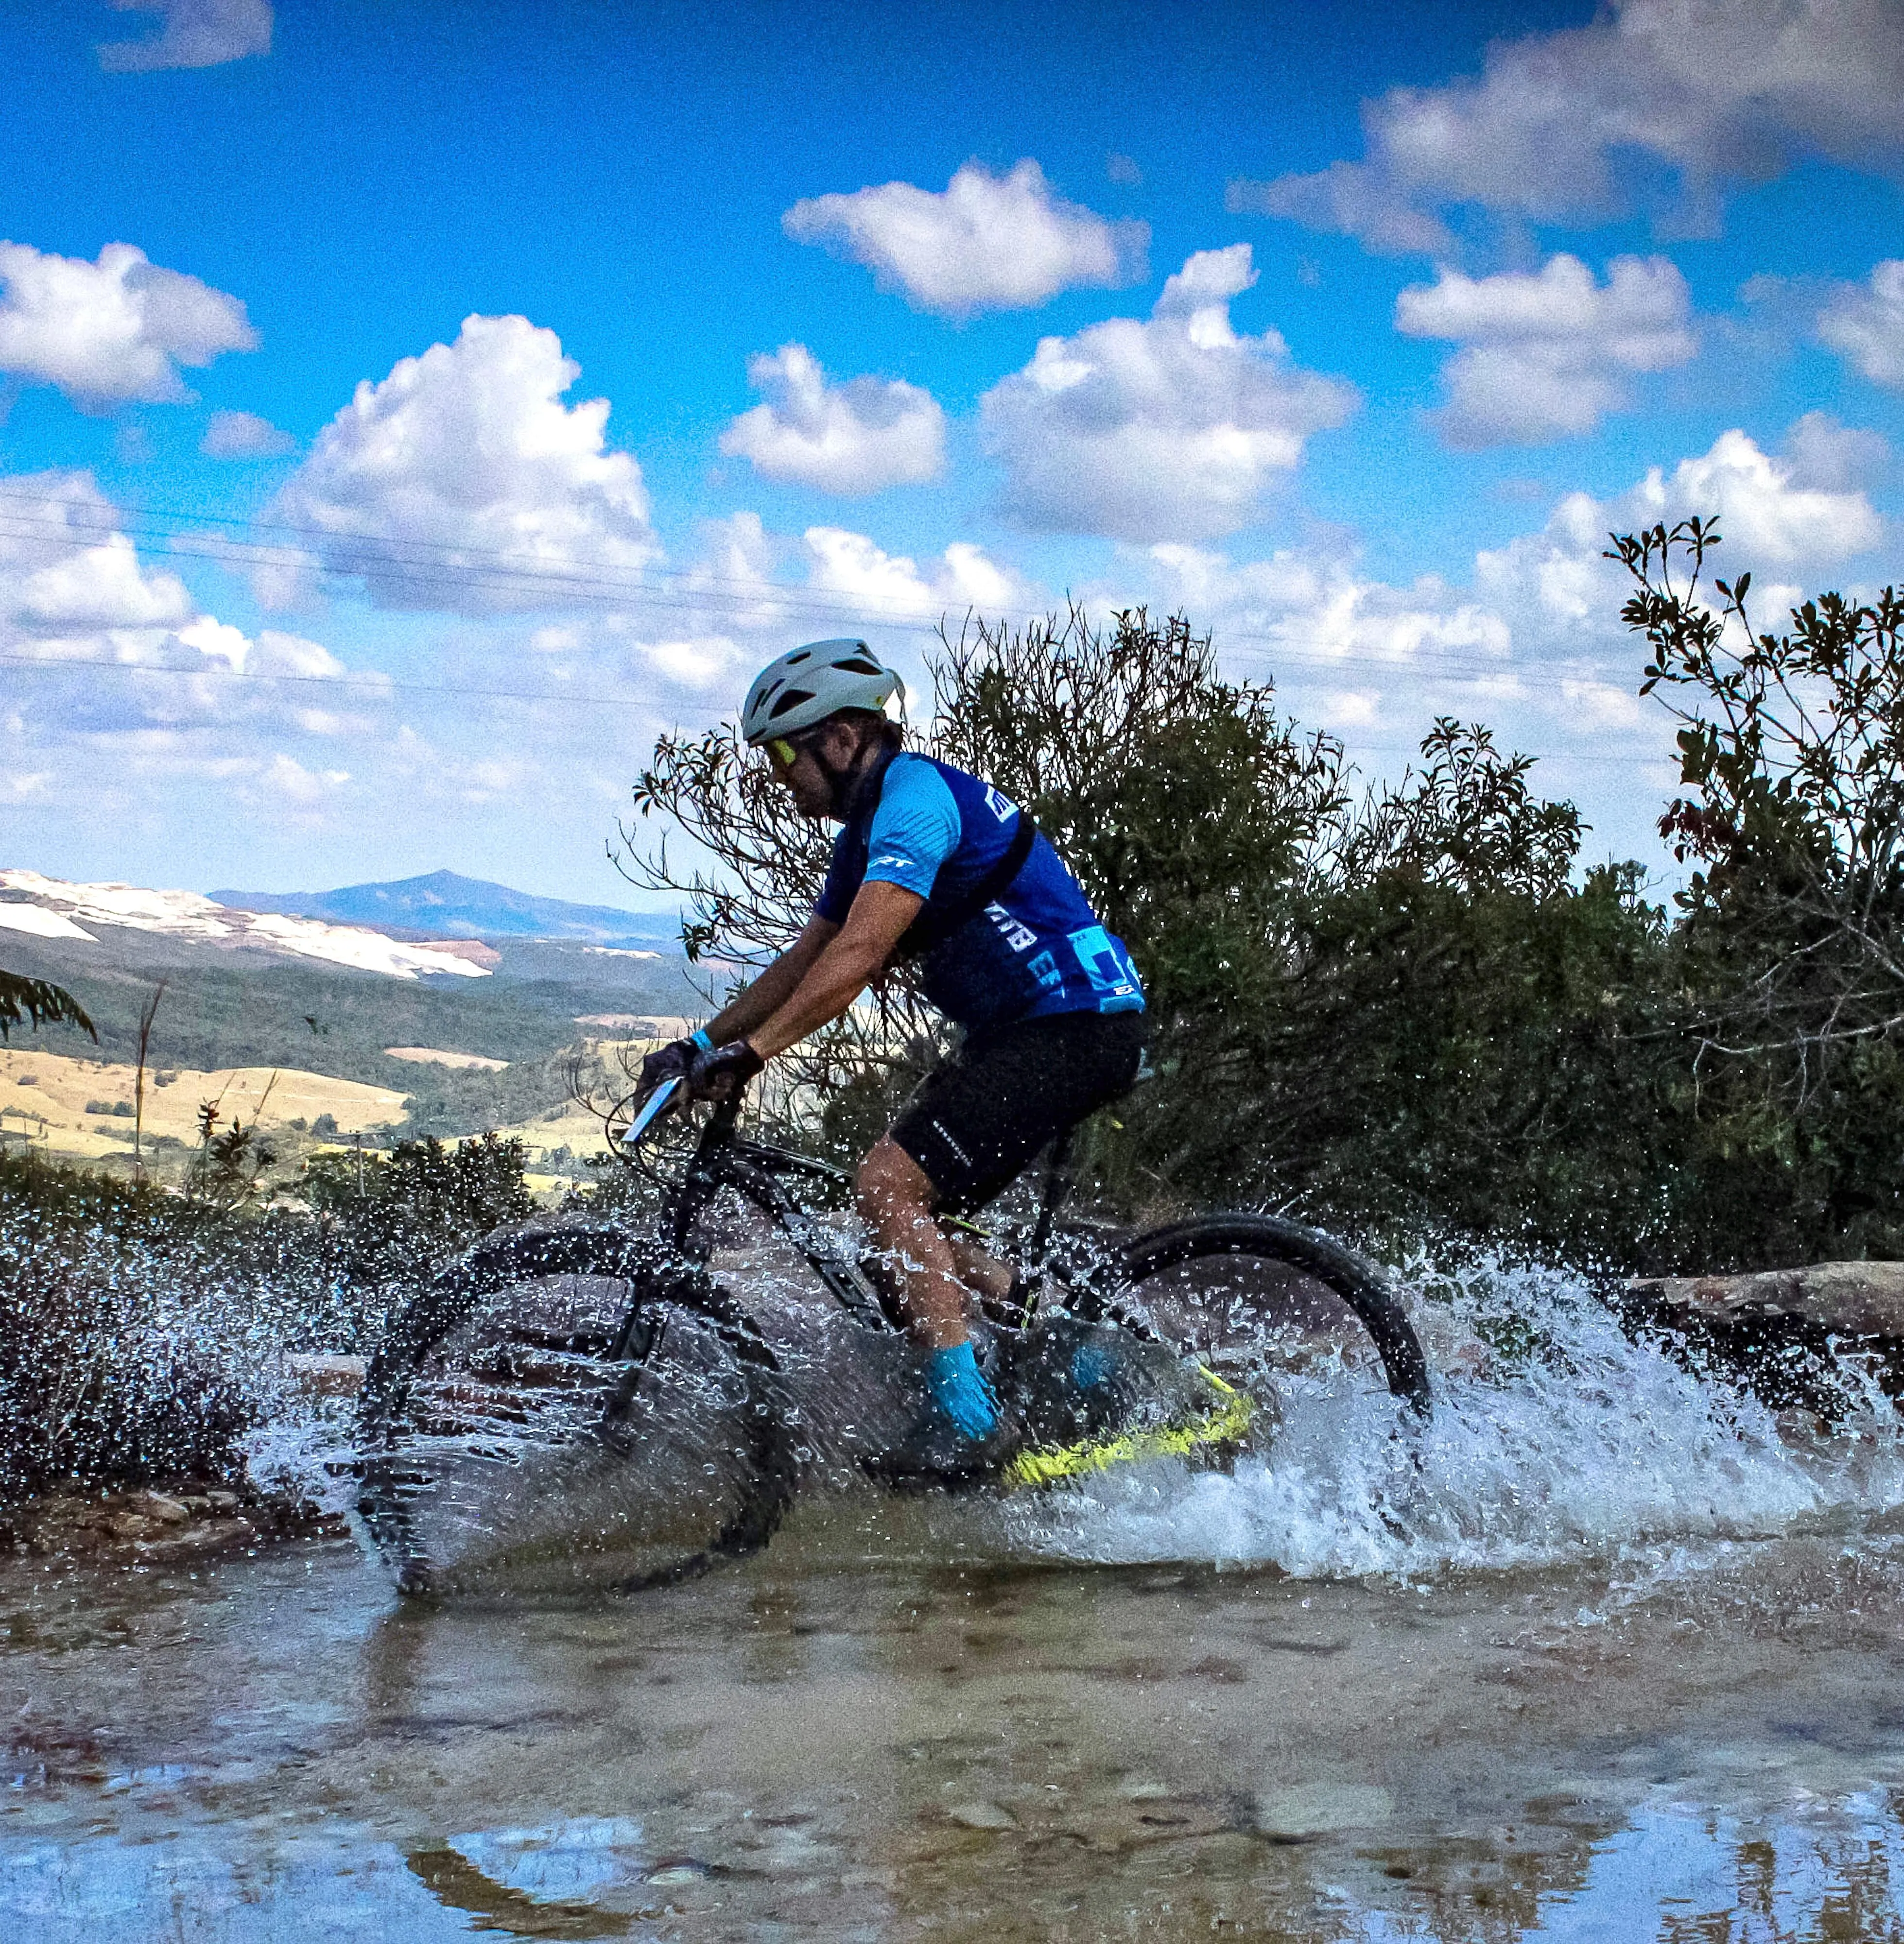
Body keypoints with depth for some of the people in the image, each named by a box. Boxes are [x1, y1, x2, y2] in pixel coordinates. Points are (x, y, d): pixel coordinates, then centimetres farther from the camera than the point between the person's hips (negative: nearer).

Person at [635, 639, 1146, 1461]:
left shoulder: (914, 796, -15)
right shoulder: (870, 826, 17)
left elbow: (859, 953, -26)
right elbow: (806, 961, 22)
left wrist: (748, 1053, -28)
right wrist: (700, 1045, 16)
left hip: (1075, 1023, -10)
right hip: (1024, 1027, 10)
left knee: (888, 1184, -17)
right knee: (900, 1207, 9)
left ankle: (967, 1421, -18)